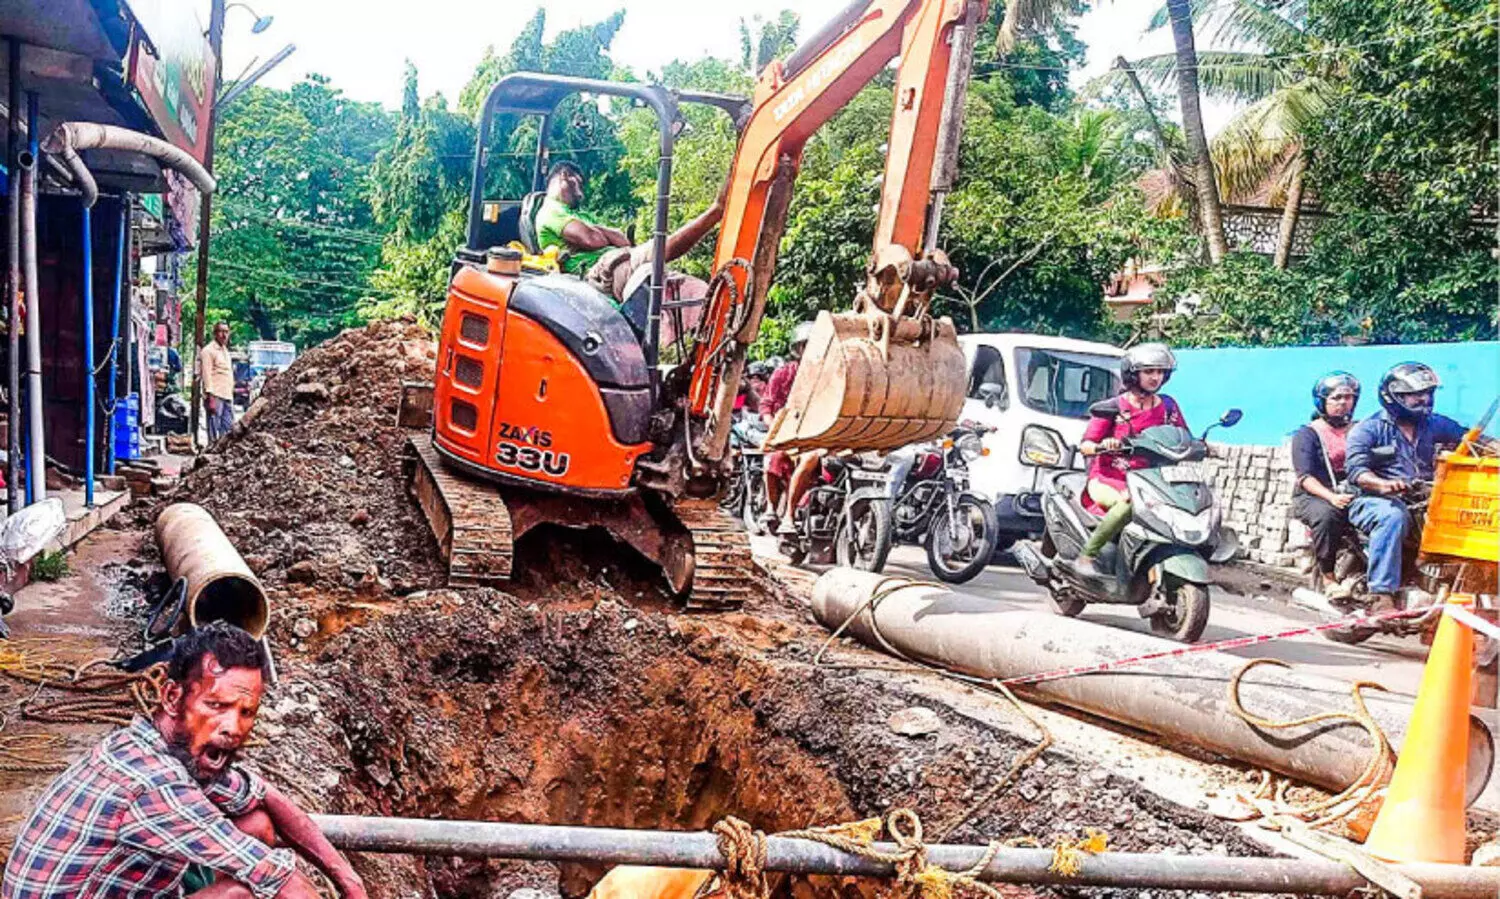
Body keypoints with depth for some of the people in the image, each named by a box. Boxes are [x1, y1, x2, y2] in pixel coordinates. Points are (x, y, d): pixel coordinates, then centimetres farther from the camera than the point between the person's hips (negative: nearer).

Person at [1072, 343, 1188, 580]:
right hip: (1107, 480, -5)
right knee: (1129, 504, -36)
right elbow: (1084, 445, -5)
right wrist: (1102, 446, -26)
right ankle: (1086, 556, -27)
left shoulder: (1167, 406, 10)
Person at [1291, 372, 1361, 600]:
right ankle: (1329, 579, -26)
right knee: (1326, 514, -38)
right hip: (1313, 496, -4)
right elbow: (1305, 477, -8)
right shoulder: (1307, 434, 4)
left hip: (1352, 496, 4)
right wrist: (1331, 497, -24)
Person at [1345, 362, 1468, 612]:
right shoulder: (1368, 429, 3)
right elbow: (1357, 470, -9)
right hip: (1375, 500, -5)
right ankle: (1381, 596, -40)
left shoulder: (1434, 424, 21)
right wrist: (1383, 485, -30)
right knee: (1392, 517, -37)